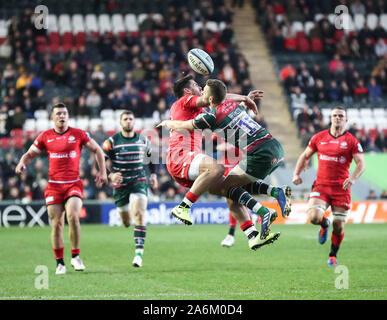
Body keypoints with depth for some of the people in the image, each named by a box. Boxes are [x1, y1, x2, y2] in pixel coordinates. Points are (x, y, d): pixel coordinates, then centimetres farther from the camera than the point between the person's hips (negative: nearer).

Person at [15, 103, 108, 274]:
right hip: (54, 186, 2)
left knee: (72, 216, -22)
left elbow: (97, 150, 12)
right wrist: (22, 163, -7)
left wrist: (102, 171, 5)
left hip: (74, 184, -1)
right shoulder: (45, 136, 6)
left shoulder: (78, 134, 3)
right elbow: (30, 153, 14)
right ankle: (60, 263, 10)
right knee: (56, 223, -1)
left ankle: (75, 256, -7)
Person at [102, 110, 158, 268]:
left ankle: (139, 252, -24)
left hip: (139, 181, 0)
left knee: (139, 214, -22)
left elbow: (150, 157, 23)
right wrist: (111, 175, -17)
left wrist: (153, 175, 16)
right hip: (120, 184, 0)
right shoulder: (112, 141, -3)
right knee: (126, 223, 8)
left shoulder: (143, 140, 5)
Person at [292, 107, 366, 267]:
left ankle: (333, 255, 24)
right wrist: (296, 173, 5)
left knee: (339, 226, -1)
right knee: (314, 217, -22)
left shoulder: (351, 141, 1)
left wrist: (353, 177, -22)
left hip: (341, 187, -1)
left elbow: (361, 163, -3)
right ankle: (324, 224, 16)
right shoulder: (319, 137, 8)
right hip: (321, 185, 1)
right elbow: (305, 156, 19)